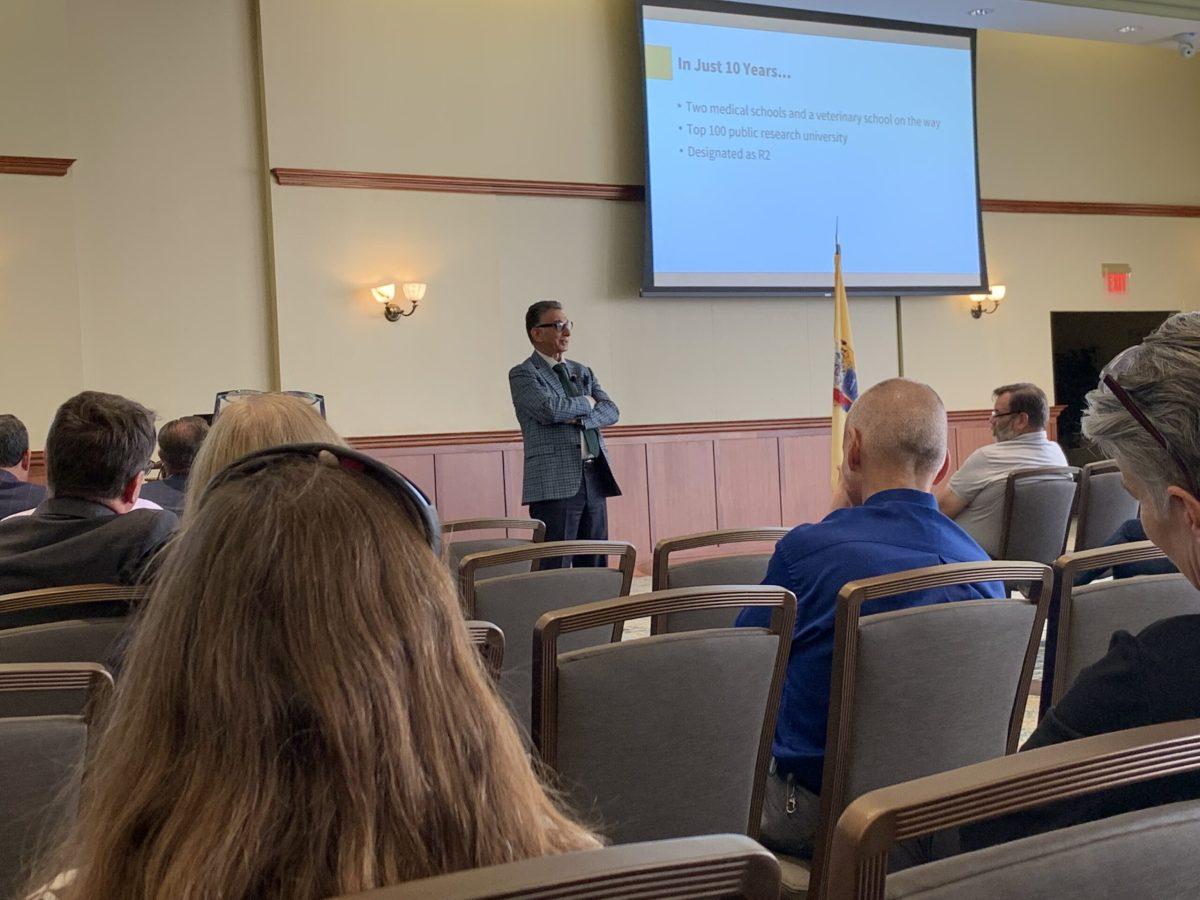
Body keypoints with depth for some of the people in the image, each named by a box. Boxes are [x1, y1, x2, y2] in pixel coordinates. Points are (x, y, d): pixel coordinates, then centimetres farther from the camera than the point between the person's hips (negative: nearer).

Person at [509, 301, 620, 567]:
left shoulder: (583, 372, 20)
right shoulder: (523, 374, 0)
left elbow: (611, 411, 7)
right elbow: (549, 409, -17)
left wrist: (580, 418, -11)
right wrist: (586, 403, -1)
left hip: (595, 479, 6)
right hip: (555, 484, -6)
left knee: (595, 568, 8)